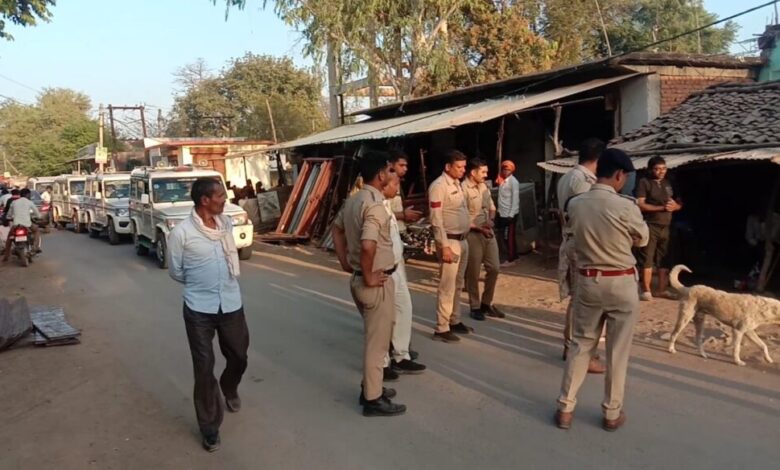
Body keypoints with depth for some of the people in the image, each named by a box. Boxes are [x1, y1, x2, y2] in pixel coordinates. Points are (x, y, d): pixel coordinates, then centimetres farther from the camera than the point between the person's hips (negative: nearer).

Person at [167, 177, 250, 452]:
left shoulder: (226, 223, 1)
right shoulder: (181, 233, -15)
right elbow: (175, 272, -2)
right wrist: (200, 284, 6)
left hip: (232, 304, 5)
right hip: (199, 309, -4)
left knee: (239, 357, 19)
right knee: (204, 368, 4)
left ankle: (229, 389, 53)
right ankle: (210, 428, 21)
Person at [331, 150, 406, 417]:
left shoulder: (352, 201, 7)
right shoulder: (375, 205, -22)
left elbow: (337, 229, 20)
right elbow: (368, 245, -35)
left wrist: (346, 263, 17)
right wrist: (369, 277, -21)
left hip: (357, 278, 9)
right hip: (376, 282, -9)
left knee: (373, 337, 22)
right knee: (377, 341, 4)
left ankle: (370, 387, 35)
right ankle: (373, 399, 16)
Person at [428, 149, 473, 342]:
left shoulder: (457, 183, 12)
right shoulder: (439, 186, -15)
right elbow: (436, 220, -18)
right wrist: (444, 246, -21)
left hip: (462, 240, 9)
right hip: (450, 241, -9)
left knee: (458, 285, 17)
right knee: (447, 286, -4)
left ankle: (455, 321, 29)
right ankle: (441, 329, 4)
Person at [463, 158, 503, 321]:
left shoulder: (484, 186, 11)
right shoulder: (463, 189, -15)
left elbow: (492, 208, 19)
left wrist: (490, 220, -2)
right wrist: (479, 228, -17)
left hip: (489, 233, 8)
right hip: (473, 235, -8)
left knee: (493, 268, 10)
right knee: (473, 273, 2)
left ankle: (486, 303, 25)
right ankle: (475, 307, 17)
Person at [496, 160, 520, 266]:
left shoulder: (514, 182, -11)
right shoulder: (502, 181, 10)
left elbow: (515, 199, -14)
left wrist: (511, 215, -17)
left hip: (509, 214, -7)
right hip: (502, 214, 7)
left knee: (509, 237, -2)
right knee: (502, 237, 12)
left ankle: (510, 259, 6)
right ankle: (504, 257, 21)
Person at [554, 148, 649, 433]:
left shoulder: (575, 205, -4)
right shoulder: (626, 207, -16)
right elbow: (642, 240, 1)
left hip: (588, 282, 4)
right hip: (621, 284, -3)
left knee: (581, 345, 14)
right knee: (617, 351, 10)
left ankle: (565, 408, 18)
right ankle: (612, 413, 22)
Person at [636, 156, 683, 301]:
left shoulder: (668, 184, 17)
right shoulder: (644, 182, -2)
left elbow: (679, 205, 20)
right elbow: (640, 205, -12)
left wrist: (674, 206, -5)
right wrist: (661, 208, -17)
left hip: (666, 227, 6)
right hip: (650, 226, -6)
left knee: (664, 259, 8)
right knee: (647, 259, -6)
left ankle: (663, 289, 15)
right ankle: (646, 290, -2)